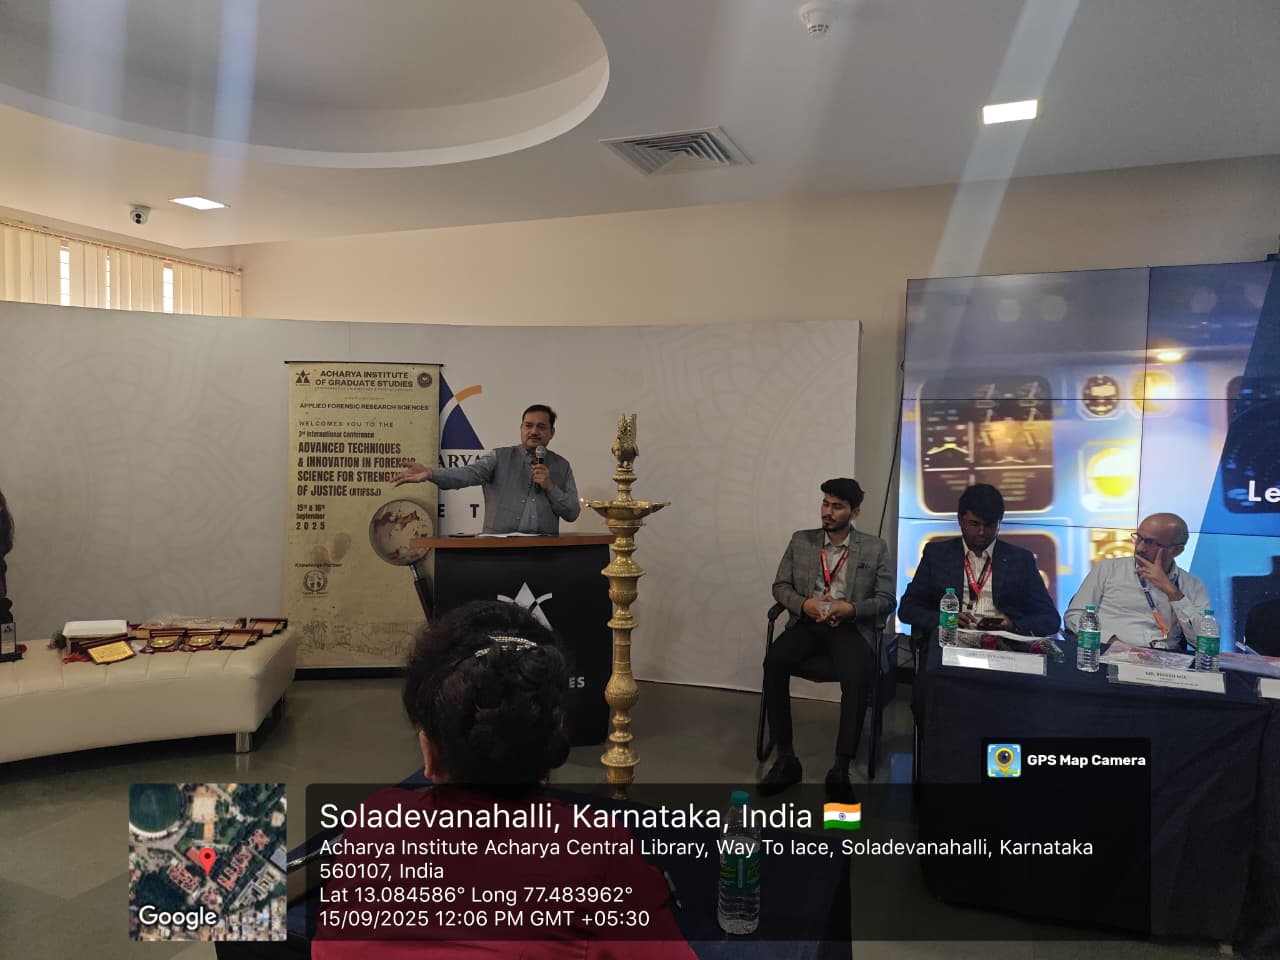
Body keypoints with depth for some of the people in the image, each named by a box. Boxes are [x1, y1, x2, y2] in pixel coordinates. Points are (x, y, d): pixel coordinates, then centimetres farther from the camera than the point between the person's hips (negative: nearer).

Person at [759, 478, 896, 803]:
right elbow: (780, 586, 10)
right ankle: (786, 758, -20)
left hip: (852, 626, -2)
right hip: (807, 622, 2)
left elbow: (886, 600, 3)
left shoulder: (875, 548, 6)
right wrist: (804, 604, -11)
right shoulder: (801, 540, 11)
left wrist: (851, 609, -16)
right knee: (774, 661, -29)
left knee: (857, 676, -34)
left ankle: (840, 769, -26)